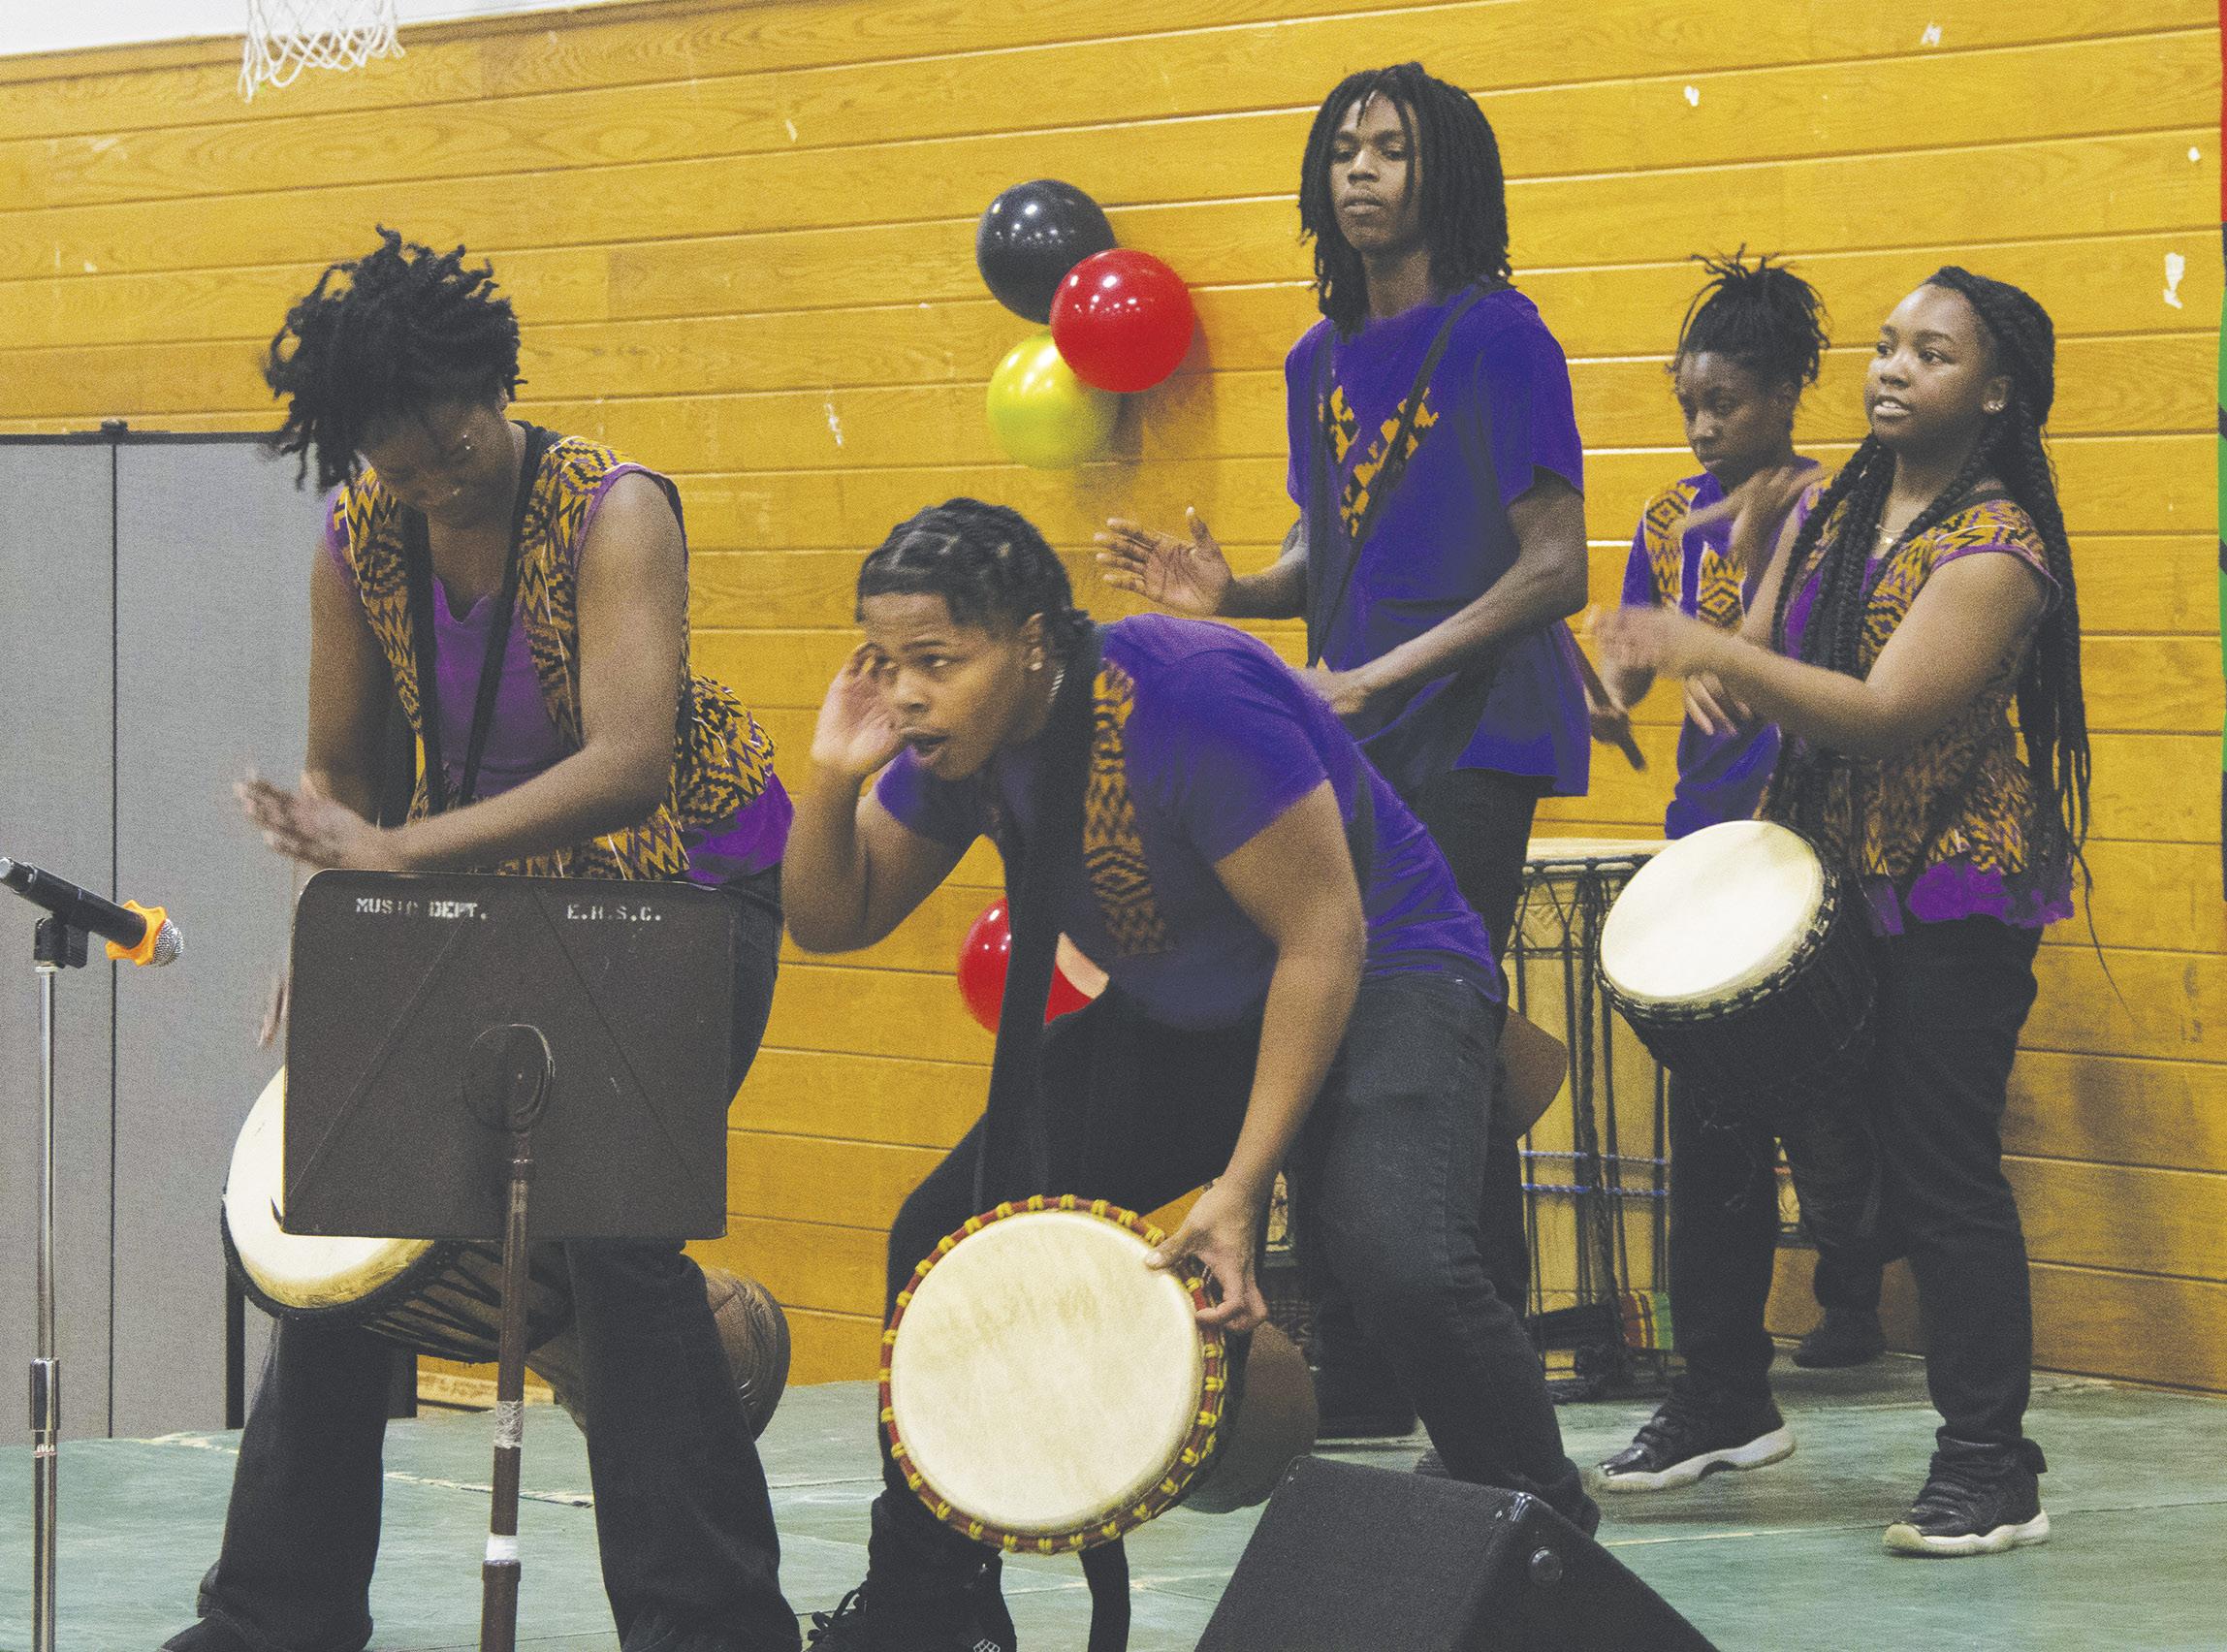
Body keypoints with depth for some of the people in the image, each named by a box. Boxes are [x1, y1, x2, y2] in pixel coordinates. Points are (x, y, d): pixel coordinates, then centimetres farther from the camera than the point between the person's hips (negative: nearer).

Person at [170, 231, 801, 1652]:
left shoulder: (614, 511, -24)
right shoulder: (359, 542, -7)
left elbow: (627, 762, -35)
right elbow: (345, 770, 5)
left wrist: (397, 851, -40)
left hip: (686, 876, -6)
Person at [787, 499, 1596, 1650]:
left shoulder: (1187, 698, -30)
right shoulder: (958, 742, -8)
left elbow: (1324, 937, -28)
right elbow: (831, 922, 0)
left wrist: (1242, 1184, -31)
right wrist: (836, 778, -22)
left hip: (1378, 983, -7)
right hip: (1176, 1024, 8)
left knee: (1401, 1262, -33)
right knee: (944, 1241, -2)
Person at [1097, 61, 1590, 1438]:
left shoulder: (1498, 338, -6)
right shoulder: (1323, 364, 15)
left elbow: (1555, 569, -11)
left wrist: (1392, 668, -18)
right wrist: (1232, 590, 2)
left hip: (1468, 748, -7)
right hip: (1347, 755, 7)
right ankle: (1358, 1400, 16)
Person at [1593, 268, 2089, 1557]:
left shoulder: (1995, 552, -14)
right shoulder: (1826, 511, 11)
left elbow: (1888, 712, -24)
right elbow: (1766, 658, 11)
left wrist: (1716, 655, -31)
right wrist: (1716, 669, -13)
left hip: (1947, 907, -8)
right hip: (1811, 873, 8)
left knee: (1942, 1170, -8)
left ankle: (1992, 1469, -1)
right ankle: (1724, 1402, 26)